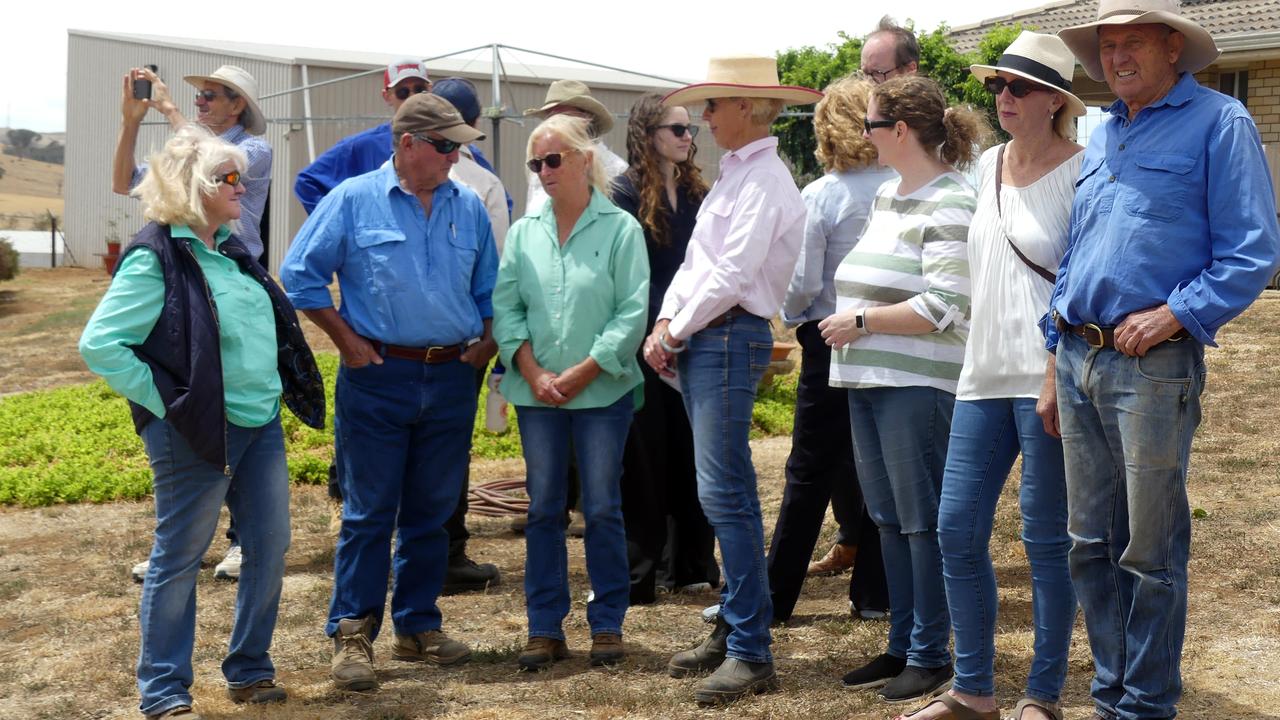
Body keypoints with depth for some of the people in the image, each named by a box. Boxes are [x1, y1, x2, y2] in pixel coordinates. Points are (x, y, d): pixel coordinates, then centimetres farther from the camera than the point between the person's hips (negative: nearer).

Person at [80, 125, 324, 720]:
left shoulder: (229, 248, 12)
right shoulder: (154, 258, -13)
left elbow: (273, 324, 24)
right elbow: (100, 345, -18)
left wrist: (281, 393, 12)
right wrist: (163, 401, -16)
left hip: (261, 425, 8)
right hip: (197, 435, -8)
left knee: (270, 548, 11)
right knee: (178, 560, 3)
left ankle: (249, 671, 26)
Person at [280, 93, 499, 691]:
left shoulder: (469, 209, 8)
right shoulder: (354, 200, -3)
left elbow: (489, 288, 17)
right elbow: (299, 273, -1)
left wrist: (486, 344, 3)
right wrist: (346, 339, -5)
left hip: (451, 379, 4)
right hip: (379, 378, -4)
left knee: (432, 511, 11)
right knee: (369, 512, -1)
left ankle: (418, 626, 23)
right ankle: (352, 635, 6)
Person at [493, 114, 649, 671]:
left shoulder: (620, 229, -3)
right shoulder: (523, 232, 8)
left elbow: (633, 312, -8)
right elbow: (505, 308, 4)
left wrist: (583, 372, -13)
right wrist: (533, 372, -9)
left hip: (603, 391, -3)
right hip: (536, 393, 3)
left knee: (602, 509, 3)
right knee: (543, 509, 7)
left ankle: (608, 624, 15)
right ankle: (545, 629, 14)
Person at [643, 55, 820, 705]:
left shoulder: (764, 179, -12)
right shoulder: (733, 175, 18)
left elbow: (731, 275, -18)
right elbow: (696, 260, 17)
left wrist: (673, 334, -9)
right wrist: (665, 323, 3)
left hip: (730, 337, -10)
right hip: (699, 340, 10)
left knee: (724, 493, -11)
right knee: (727, 492, 13)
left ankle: (751, 653, -8)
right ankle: (731, 629, 21)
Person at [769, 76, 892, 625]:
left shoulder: (820, 196, -10)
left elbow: (803, 282, -10)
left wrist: (791, 316, 9)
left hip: (831, 338, -3)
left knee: (809, 473, 2)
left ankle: (774, 595, 8)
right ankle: (874, 590, 15)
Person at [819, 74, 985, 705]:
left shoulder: (948, 205, -14)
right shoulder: (886, 196, 14)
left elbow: (946, 306, -22)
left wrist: (862, 321, -15)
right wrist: (845, 325, 8)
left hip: (916, 386, -9)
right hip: (868, 381, 9)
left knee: (922, 522, 0)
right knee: (888, 519, 14)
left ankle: (930, 657, 11)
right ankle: (901, 646, 24)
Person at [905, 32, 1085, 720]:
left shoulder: (1079, 172, -7)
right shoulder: (988, 165, 13)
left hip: (1046, 379, -7)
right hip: (984, 375, 7)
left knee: (1045, 539, 1)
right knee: (957, 530, 6)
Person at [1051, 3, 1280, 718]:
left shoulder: (1218, 123, -3)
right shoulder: (1102, 136, 18)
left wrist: (1174, 315, -18)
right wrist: (1058, 349, 14)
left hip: (1154, 365, -7)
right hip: (1080, 359, 7)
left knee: (1150, 551, 0)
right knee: (1091, 544, 11)